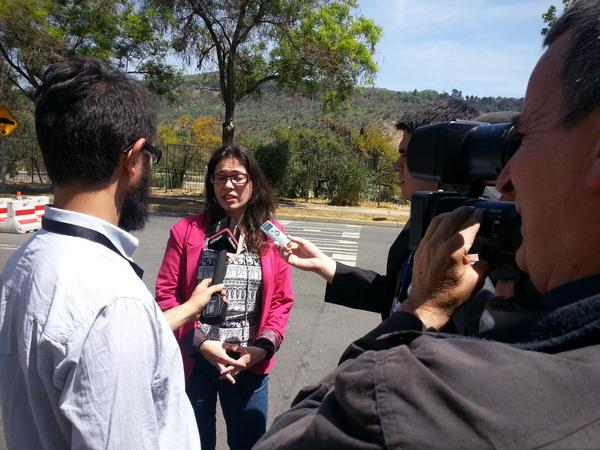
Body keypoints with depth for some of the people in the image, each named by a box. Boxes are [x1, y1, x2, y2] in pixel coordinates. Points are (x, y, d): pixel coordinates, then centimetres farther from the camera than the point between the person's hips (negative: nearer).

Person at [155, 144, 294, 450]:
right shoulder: (186, 231, -6)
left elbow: (281, 301, 0)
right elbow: (166, 295, -6)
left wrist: (263, 347, -12)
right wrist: (201, 343, -15)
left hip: (250, 364, 1)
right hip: (193, 362, -1)